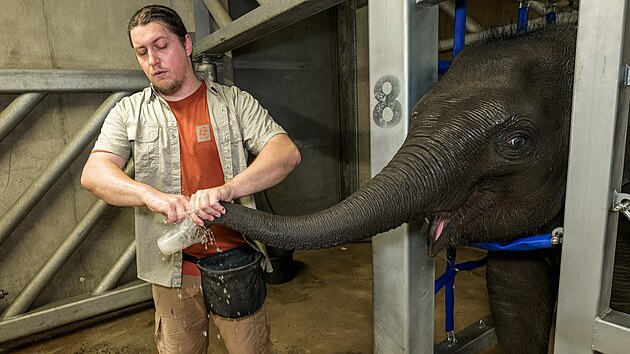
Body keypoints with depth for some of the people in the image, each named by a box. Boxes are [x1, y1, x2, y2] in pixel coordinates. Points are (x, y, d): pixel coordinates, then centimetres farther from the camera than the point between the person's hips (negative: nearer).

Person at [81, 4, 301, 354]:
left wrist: (227, 188, -29)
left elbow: (286, 153, -12)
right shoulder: (128, 112, 5)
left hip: (237, 261, -1)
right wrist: (154, 196, -28)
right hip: (172, 270, 2)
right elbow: (93, 173, -7)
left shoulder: (234, 101, 0)